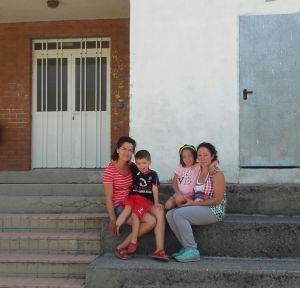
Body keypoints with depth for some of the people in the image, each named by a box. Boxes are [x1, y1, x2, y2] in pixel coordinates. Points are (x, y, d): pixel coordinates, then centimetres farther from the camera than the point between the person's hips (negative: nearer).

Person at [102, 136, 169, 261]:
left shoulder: (132, 167, 7)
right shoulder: (110, 170, -13)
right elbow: (108, 198, -12)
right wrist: (113, 220, -15)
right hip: (120, 206, -6)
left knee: (159, 212, -19)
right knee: (151, 221, -22)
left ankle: (159, 250, -21)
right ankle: (121, 248, -11)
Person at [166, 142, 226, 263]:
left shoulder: (217, 174, -8)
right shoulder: (198, 172, 15)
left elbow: (217, 199, -14)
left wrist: (194, 203, -15)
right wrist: (187, 200, -5)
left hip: (214, 211, -8)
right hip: (198, 208, 8)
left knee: (179, 214, -25)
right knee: (170, 214, -10)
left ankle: (192, 251, -20)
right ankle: (186, 247, -7)